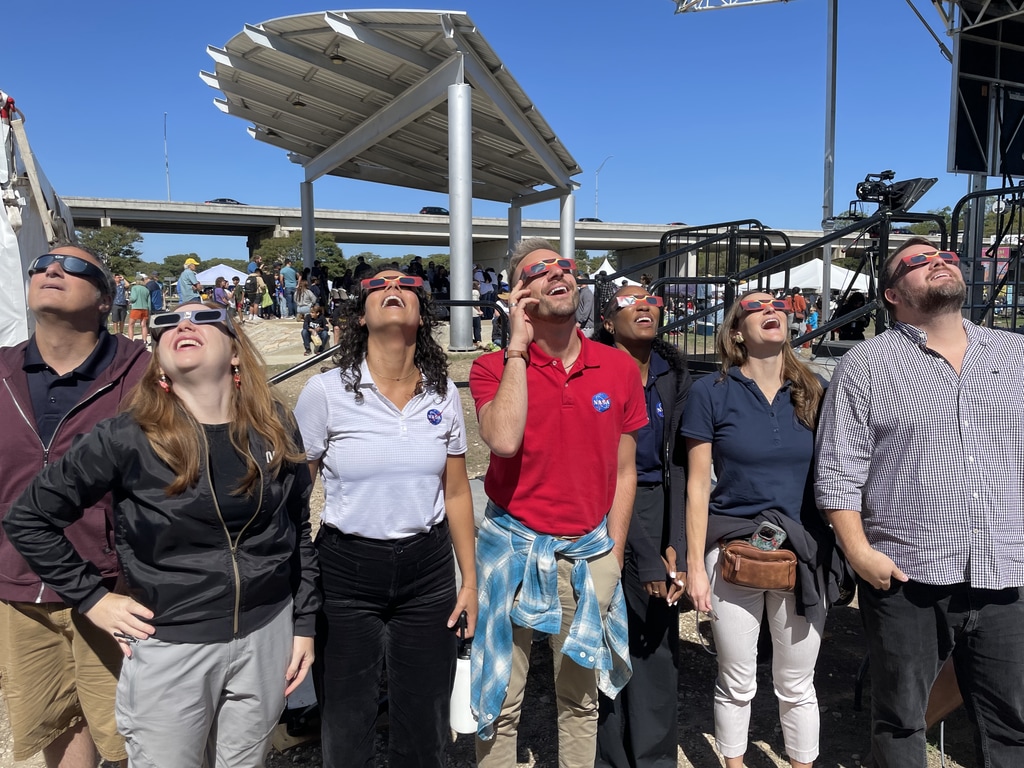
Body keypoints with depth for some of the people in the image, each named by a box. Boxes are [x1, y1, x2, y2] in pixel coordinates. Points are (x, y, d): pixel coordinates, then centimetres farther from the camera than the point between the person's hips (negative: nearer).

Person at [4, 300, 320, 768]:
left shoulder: (275, 428, -4)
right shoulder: (128, 438, -14)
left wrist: (304, 622, 5)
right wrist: (92, 599, -6)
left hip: (267, 634, 3)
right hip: (170, 645, -2)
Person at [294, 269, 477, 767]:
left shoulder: (443, 393, -1)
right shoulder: (325, 392, -10)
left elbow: (456, 492, 6)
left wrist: (470, 578, 7)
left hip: (428, 569, 2)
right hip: (345, 570, -2)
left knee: (424, 725, 15)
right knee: (345, 725, 14)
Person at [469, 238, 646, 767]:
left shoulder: (619, 368, 1)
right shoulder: (494, 368, -6)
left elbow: (624, 472, 6)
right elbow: (503, 440, -27)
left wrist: (614, 556, 4)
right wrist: (518, 346, -19)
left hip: (588, 553, 2)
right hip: (512, 548, -2)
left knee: (580, 699, 17)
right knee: (501, 702, 11)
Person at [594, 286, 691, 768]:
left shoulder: (674, 373, 7)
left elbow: (677, 461, 4)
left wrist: (674, 545, -5)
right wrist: (645, 555, -14)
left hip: (660, 509, 4)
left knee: (659, 641, 6)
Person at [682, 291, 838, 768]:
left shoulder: (814, 391, 3)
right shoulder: (711, 393, -6)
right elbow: (697, 485, -5)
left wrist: (840, 551, 4)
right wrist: (695, 566, -6)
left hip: (803, 556, 2)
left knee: (797, 686, 15)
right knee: (737, 683, 13)